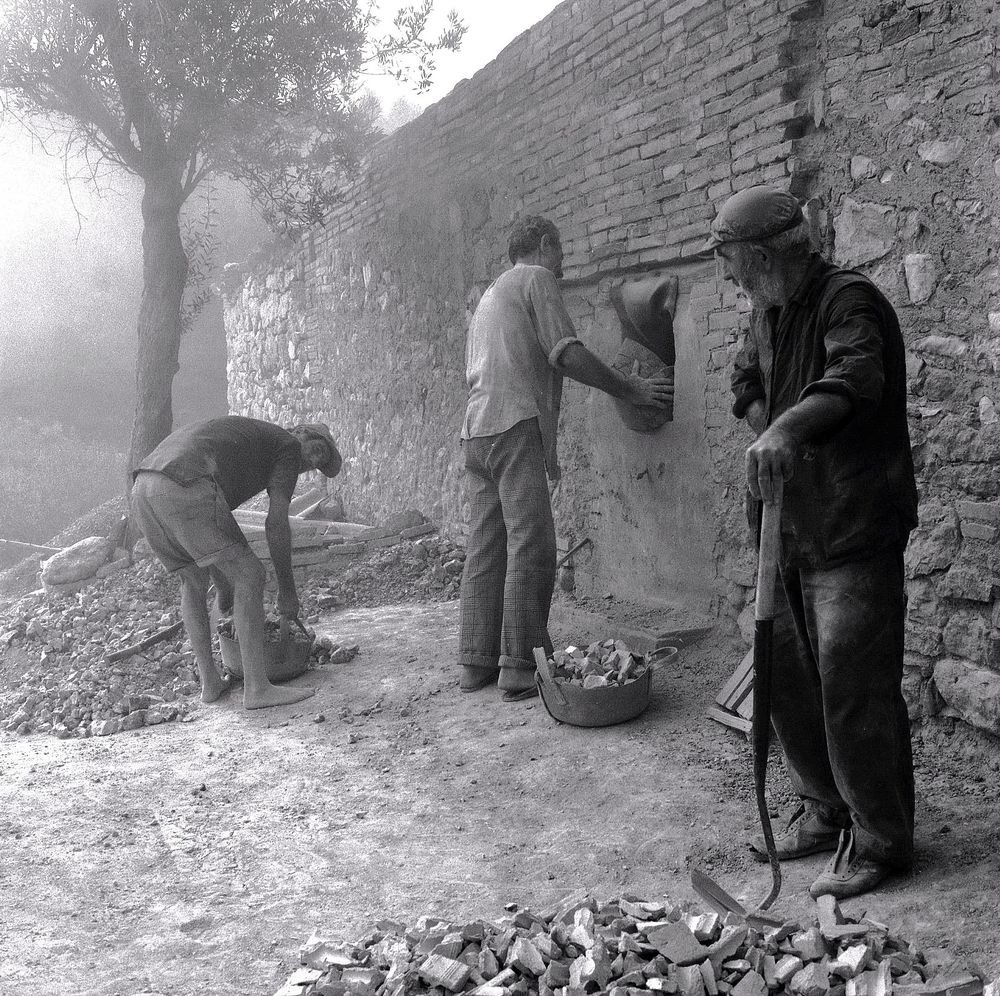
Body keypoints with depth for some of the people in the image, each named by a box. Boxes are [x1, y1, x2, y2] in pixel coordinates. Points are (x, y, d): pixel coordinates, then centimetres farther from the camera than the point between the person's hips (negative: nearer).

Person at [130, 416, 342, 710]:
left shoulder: (241, 435, 40)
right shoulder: (289, 446, 15)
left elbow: (207, 536, 40)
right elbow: (276, 523, 5)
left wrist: (224, 586, 44)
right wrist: (287, 590, 15)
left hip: (143, 493, 9)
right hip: (186, 492, -8)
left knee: (193, 580, 26)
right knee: (250, 577, 1)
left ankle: (210, 680, 26)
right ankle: (257, 687, 3)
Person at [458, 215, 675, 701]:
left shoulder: (490, 293, 30)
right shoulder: (535, 278, 2)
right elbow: (566, 354, -8)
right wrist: (631, 389, -1)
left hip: (475, 428, 9)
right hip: (516, 423, -9)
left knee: (486, 548, 8)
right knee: (531, 546, -10)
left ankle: (476, 661, 9)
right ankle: (519, 668, -11)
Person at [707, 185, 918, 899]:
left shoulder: (849, 300, -14)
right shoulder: (769, 312, 14)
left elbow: (856, 377, -33)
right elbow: (747, 382, 26)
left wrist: (790, 426, -51)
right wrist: (770, 428, 5)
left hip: (856, 530, -9)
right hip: (793, 529, 9)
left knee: (853, 687, -7)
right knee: (787, 675, 13)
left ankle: (881, 840, 10)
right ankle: (828, 811, 30)